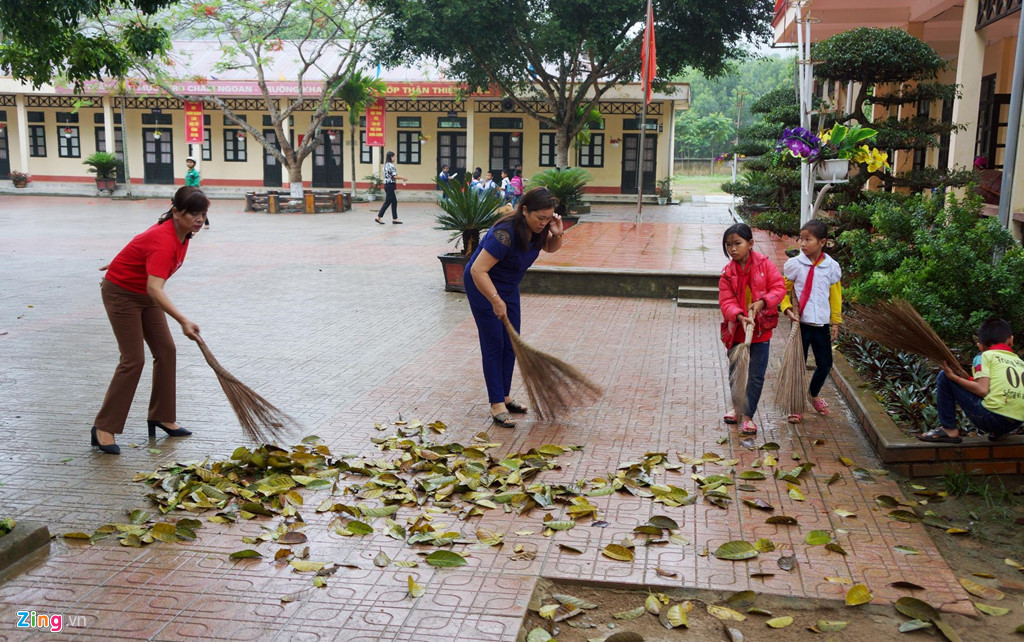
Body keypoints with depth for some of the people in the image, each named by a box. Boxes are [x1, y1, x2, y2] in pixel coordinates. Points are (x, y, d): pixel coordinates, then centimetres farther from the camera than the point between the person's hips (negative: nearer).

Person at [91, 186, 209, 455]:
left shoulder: (180, 232, -7)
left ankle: (162, 417, 16)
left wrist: (124, 263, 26)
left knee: (166, 350, 5)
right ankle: (104, 428, -4)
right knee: (133, 359, -12)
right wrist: (183, 321, -54)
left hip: (144, 293, 9)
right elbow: (154, 288, -46)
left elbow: (143, 245, 12)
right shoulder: (164, 241, -34)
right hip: (121, 293, -9)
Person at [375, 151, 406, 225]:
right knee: (387, 202, -3)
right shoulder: (391, 165, -15)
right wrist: (403, 178, -8)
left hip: (387, 185, 10)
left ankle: (395, 219, 12)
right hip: (390, 186, -10)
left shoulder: (386, 165, 14)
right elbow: (395, 176, -20)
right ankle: (378, 217, 1)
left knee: (394, 202, 11)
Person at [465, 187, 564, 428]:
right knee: (494, 345, -7)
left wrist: (556, 234, -12)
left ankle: (504, 396, 20)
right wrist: (496, 301, -34)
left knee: (511, 344, 9)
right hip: (483, 286, -8)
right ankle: (497, 406, -2)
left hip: (508, 286, 8)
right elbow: (478, 270, -36)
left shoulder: (537, 228, -11)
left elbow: (550, 248, 10)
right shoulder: (505, 234, -34)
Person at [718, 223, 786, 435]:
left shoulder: (765, 264, -7)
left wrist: (762, 302, -24)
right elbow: (726, 301, -11)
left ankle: (748, 415, 13)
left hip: (760, 330, -2)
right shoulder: (727, 273, -4)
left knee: (756, 376, 0)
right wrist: (740, 317, -29)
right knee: (735, 372, 17)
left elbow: (779, 287, -8)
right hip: (736, 330, 2)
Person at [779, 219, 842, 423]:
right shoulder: (794, 264, -7)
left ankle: (814, 394, 40)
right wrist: (787, 309, -13)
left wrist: (835, 322, 9)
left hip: (822, 324, 2)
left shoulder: (832, 267, -2)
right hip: (800, 323, -2)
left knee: (825, 365, 12)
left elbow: (835, 296, 7)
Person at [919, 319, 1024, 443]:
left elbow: (982, 390, -10)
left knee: (944, 377, 5)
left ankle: (949, 429, 4)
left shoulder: (985, 356, 3)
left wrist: (953, 376, -2)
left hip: (991, 417, -6)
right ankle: (998, 432, 20)